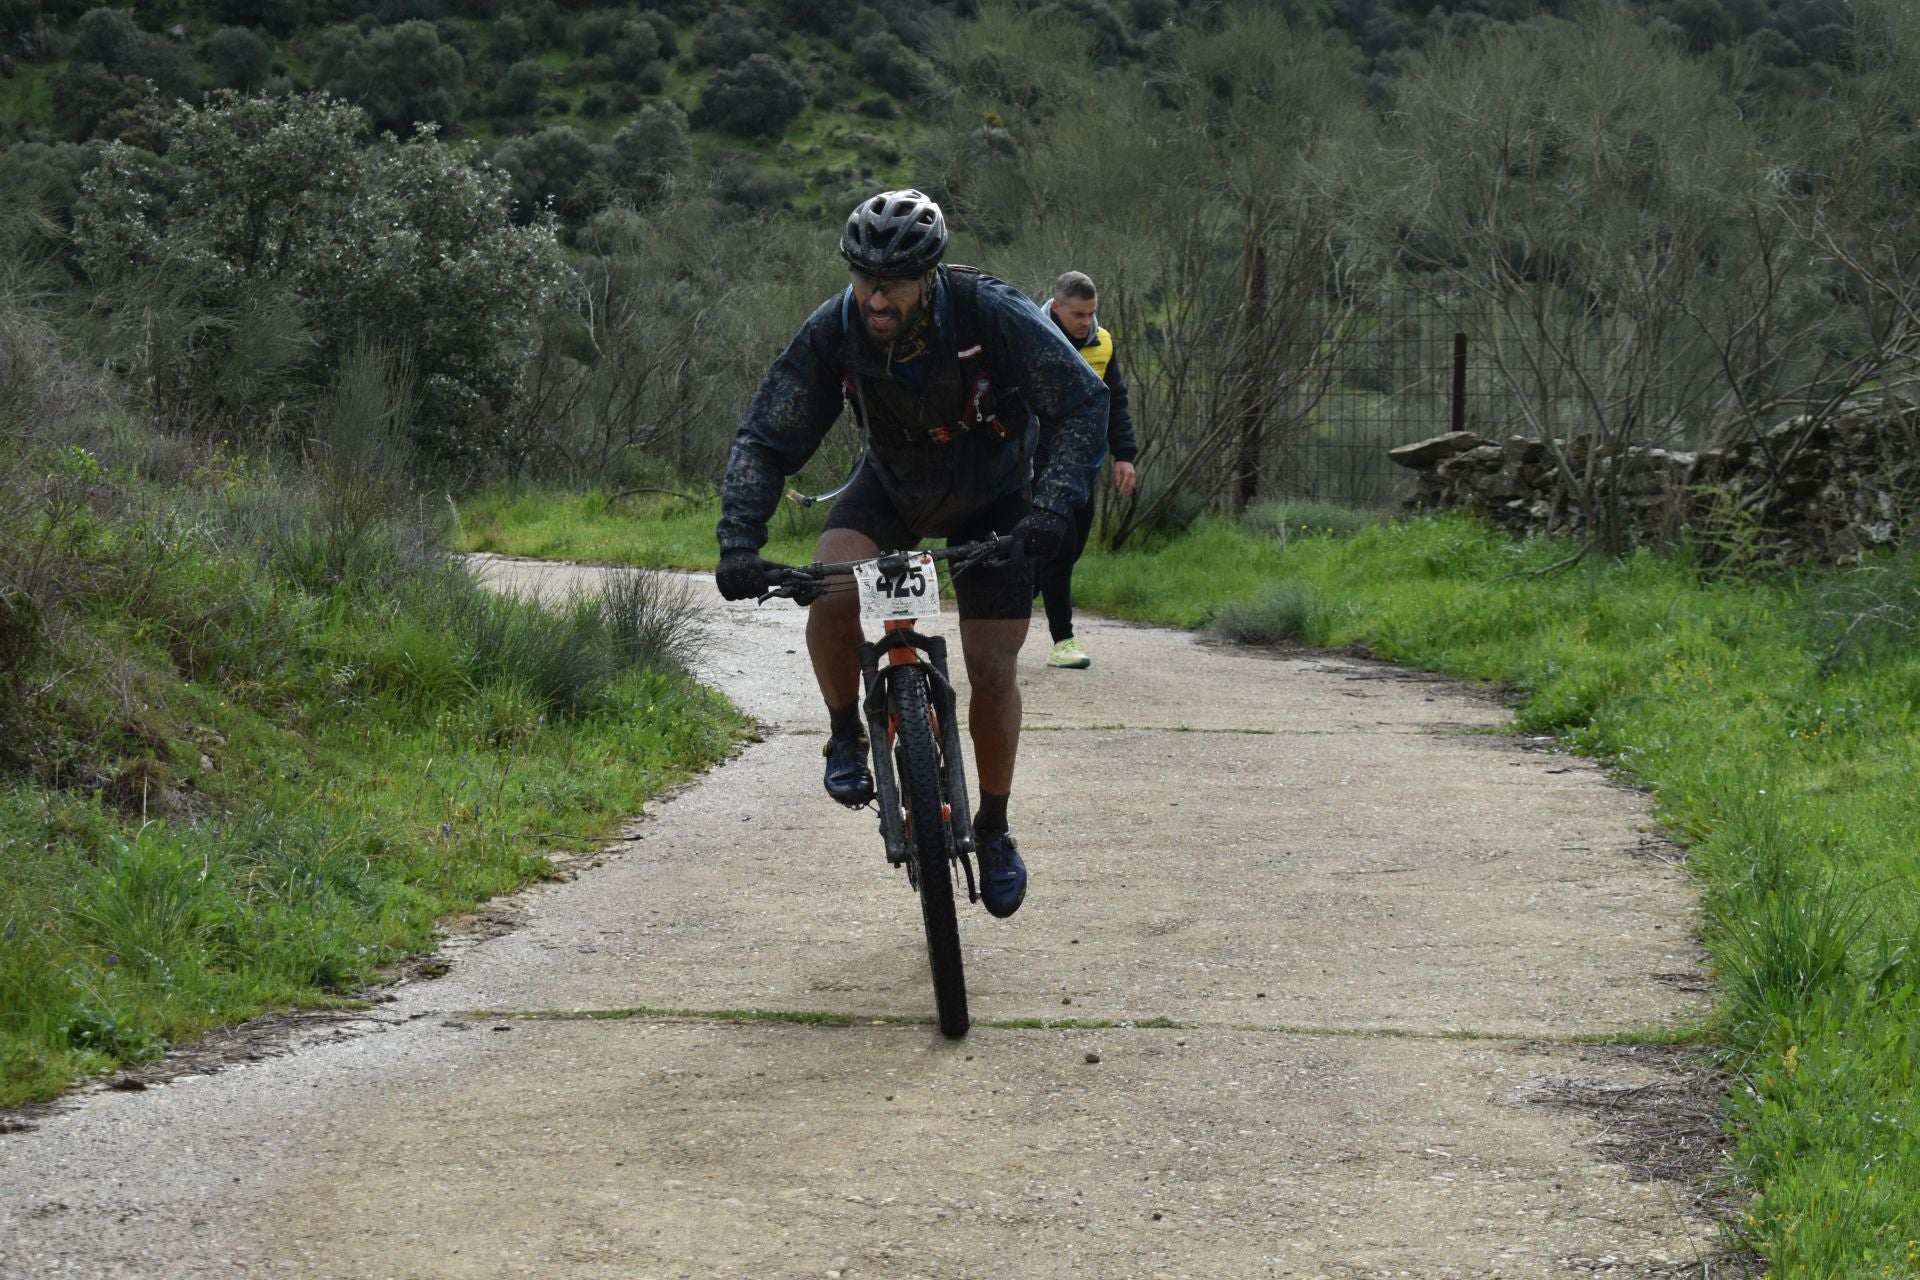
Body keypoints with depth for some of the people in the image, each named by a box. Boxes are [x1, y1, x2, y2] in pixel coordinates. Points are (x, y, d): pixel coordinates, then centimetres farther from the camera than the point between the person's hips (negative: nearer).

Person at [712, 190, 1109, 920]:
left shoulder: (994, 317, -33)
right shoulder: (832, 333, -27)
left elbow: (1083, 403, -30)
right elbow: (765, 441, -22)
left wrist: (1052, 507, -43)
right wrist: (739, 543, -36)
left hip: (992, 497, -1)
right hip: (893, 488, 1)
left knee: (993, 668, -5)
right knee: (829, 593, -28)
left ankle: (994, 831, 17)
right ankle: (846, 736, -2)